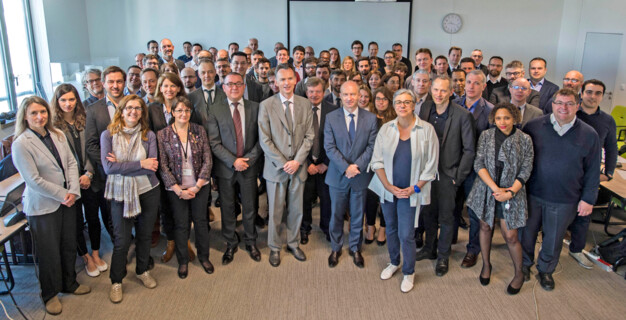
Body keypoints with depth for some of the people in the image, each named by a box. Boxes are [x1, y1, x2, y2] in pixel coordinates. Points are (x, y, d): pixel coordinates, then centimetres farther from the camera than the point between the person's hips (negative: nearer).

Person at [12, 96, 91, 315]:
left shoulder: (58, 135, 3)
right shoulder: (21, 144, -15)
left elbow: (71, 163, 4)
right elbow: (33, 180, -18)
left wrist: (73, 191, -8)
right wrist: (62, 195, -14)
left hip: (67, 201, 6)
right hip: (42, 206, -5)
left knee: (69, 245, 17)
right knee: (49, 252, 7)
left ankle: (69, 283, 39)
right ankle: (50, 294, 29)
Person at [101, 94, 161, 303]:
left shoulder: (148, 135, -1)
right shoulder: (108, 135, -4)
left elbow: (152, 166, -10)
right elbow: (108, 167, -15)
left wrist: (121, 165, -16)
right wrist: (140, 164, -17)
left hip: (148, 190, 2)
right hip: (121, 193, -2)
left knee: (144, 234, 15)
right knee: (122, 240, 5)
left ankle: (142, 271, 38)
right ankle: (116, 281, 25)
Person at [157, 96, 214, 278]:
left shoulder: (199, 131, -1)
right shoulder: (163, 135, -5)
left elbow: (207, 160, -3)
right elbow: (163, 166, -6)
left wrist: (197, 186, -10)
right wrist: (179, 190, -12)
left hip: (200, 186, 1)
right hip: (176, 188, -1)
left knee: (201, 221, 12)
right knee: (181, 224, 9)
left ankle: (204, 256, 31)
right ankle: (183, 261, 28)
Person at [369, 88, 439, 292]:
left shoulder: (427, 130, -8)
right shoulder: (386, 129, 0)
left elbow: (431, 165, -5)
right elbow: (377, 161, 0)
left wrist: (414, 188, -10)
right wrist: (388, 186, -9)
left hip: (411, 192, -3)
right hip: (387, 189, 3)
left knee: (406, 234, -1)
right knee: (391, 229, 17)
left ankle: (409, 272, 22)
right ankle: (394, 263, 40)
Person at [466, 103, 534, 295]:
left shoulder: (524, 140, -5)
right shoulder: (486, 136, -2)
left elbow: (525, 171, -4)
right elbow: (479, 164, -6)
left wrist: (510, 192, -16)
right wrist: (495, 188, -15)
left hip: (511, 193, -2)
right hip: (487, 190, 2)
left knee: (510, 236, 1)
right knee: (485, 227, 13)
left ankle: (519, 274, 23)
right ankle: (486, 265, 35)